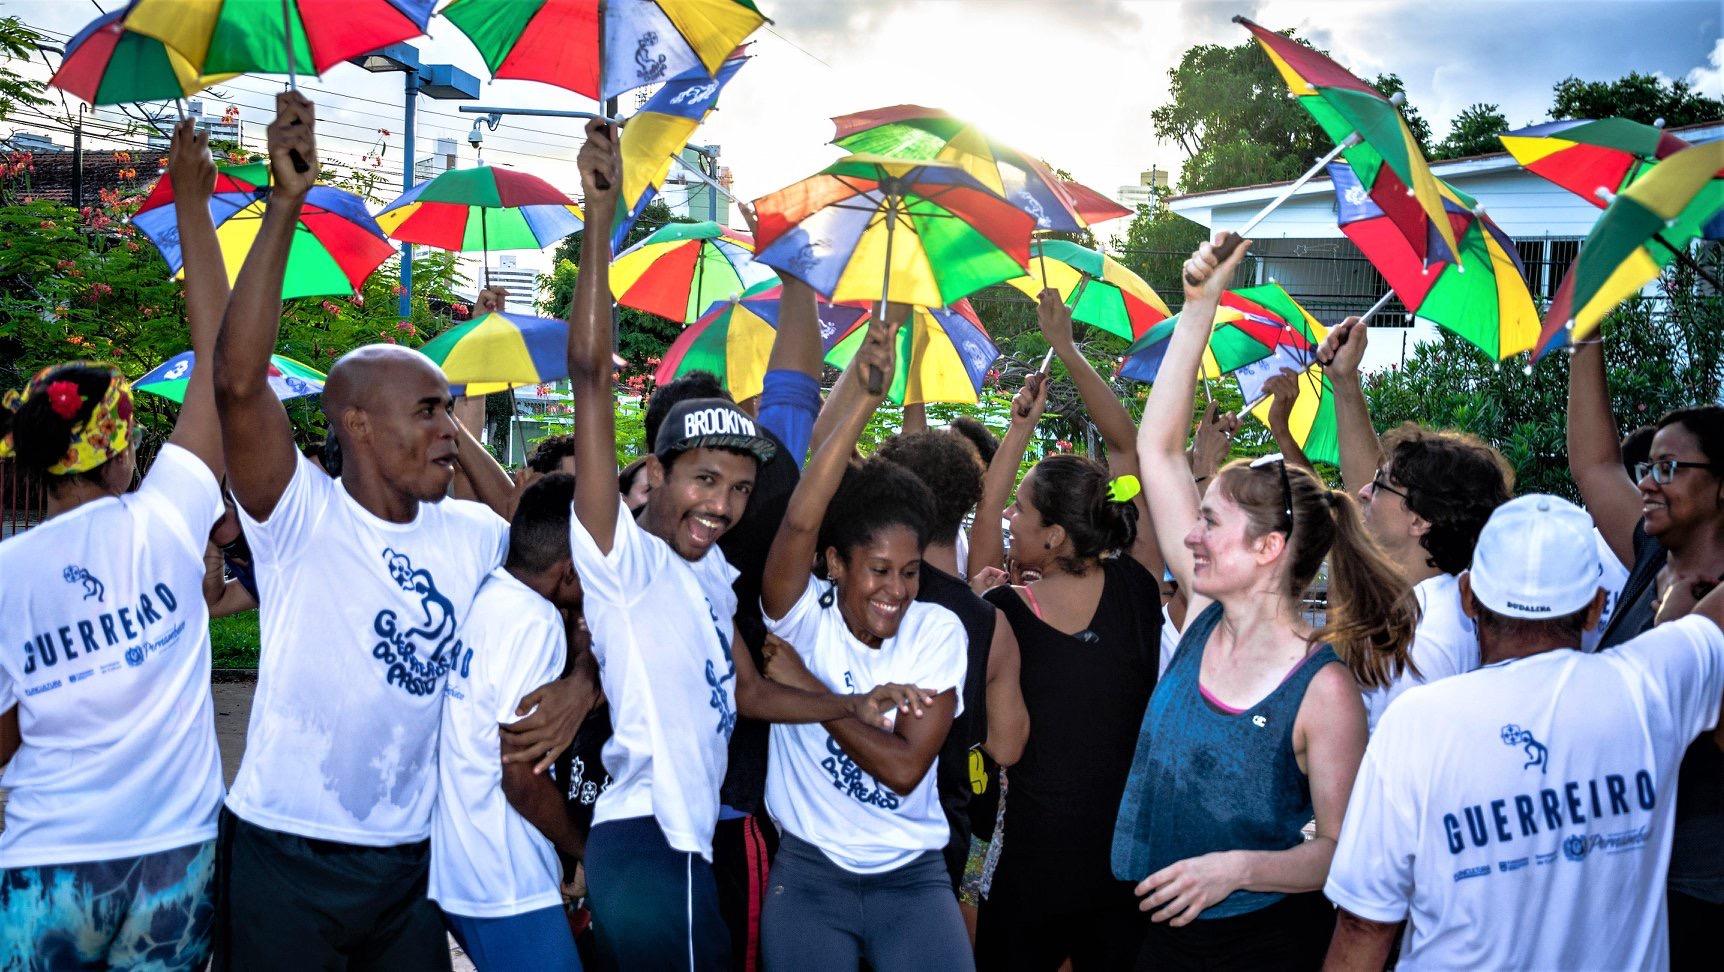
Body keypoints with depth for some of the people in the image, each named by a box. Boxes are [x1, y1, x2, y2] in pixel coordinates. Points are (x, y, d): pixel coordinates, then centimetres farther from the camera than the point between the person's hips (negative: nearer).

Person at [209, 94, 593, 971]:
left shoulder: (473, 536, 2)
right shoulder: (301, 517, -12)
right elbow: (238, 380, -27)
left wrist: (581, 681, -11)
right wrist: (285, 206, -29)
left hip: (412, 859, 5)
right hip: (284, 861, -4)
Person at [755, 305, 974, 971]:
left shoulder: (938, 630, -6)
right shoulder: (803, 618, -9)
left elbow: (905, 767, -14)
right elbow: (800, 522, -30)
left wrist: (805, 689, -16)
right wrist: (862, 394, -35)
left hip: (914, 875, 1)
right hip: (809, 873, -1)